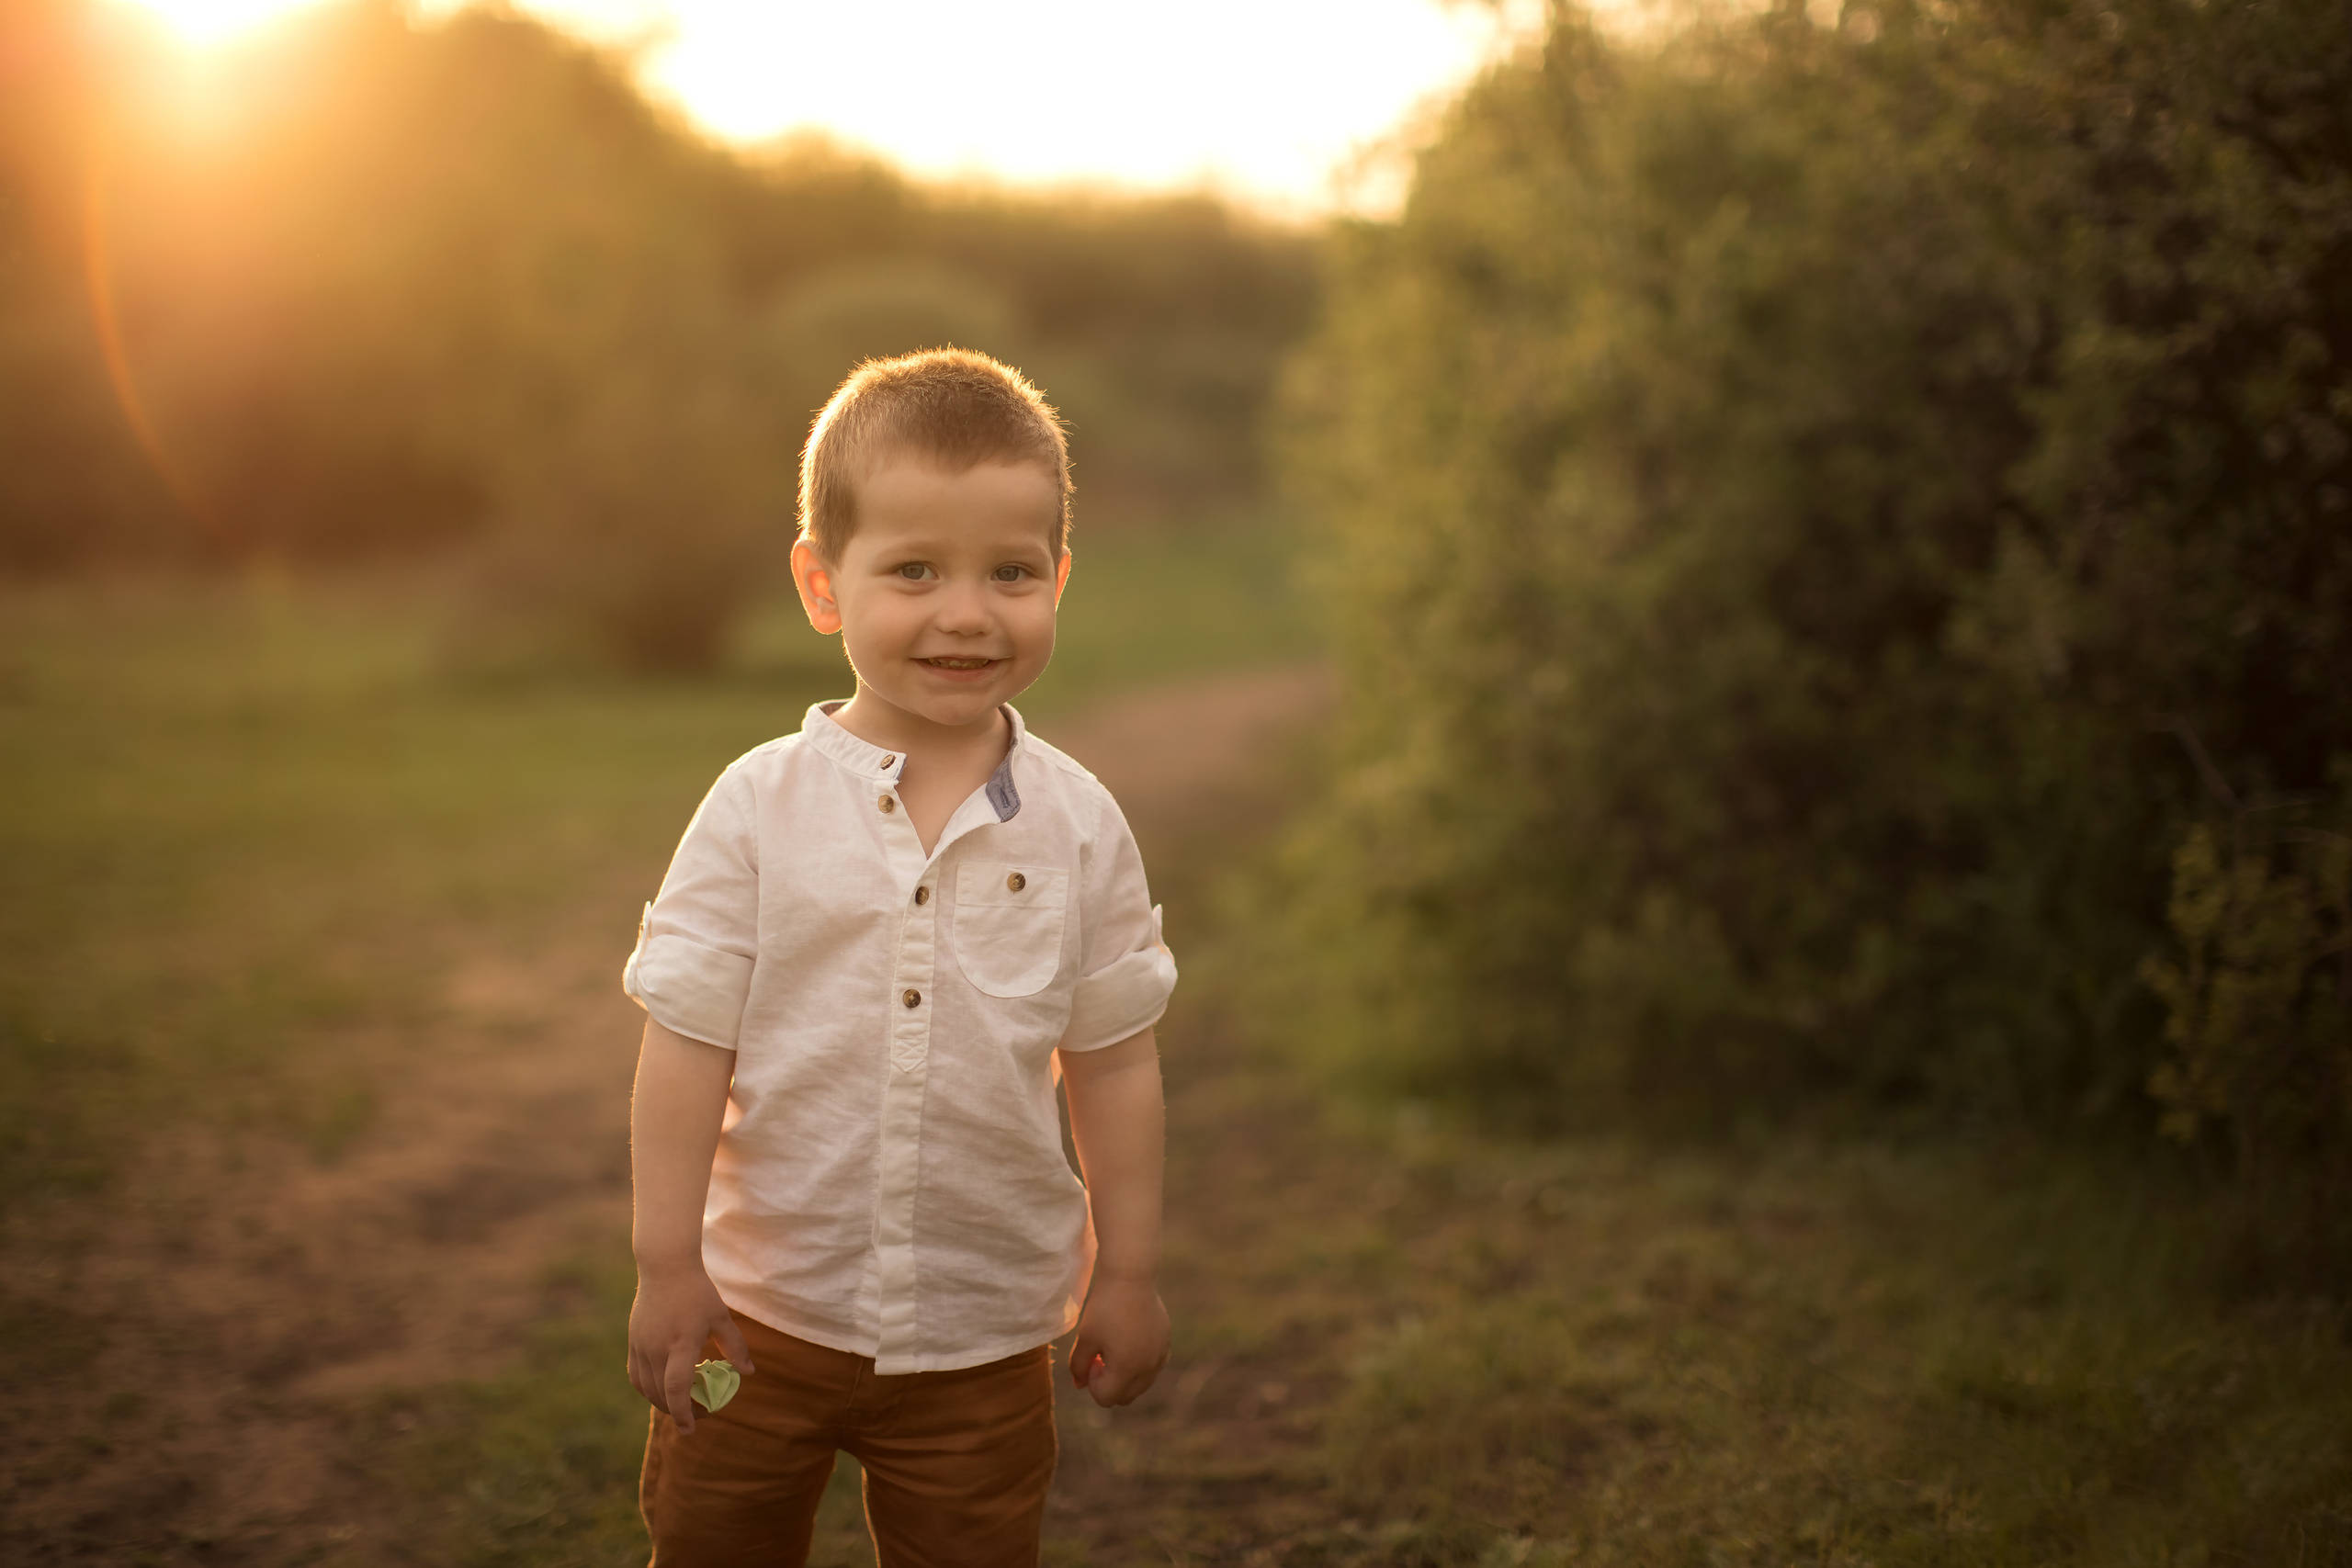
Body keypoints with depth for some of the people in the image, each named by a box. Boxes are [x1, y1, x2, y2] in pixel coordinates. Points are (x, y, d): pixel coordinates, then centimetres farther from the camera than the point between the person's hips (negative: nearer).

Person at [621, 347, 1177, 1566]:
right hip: (764, 1306, 0)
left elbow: (1113, 1060, 1)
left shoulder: (1078, 826, -6)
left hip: (983, 1329, 1)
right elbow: (688, 1044, -9)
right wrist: (667, 1262, -9)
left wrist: (1126, 1271, 3)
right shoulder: (759, 809, -11)